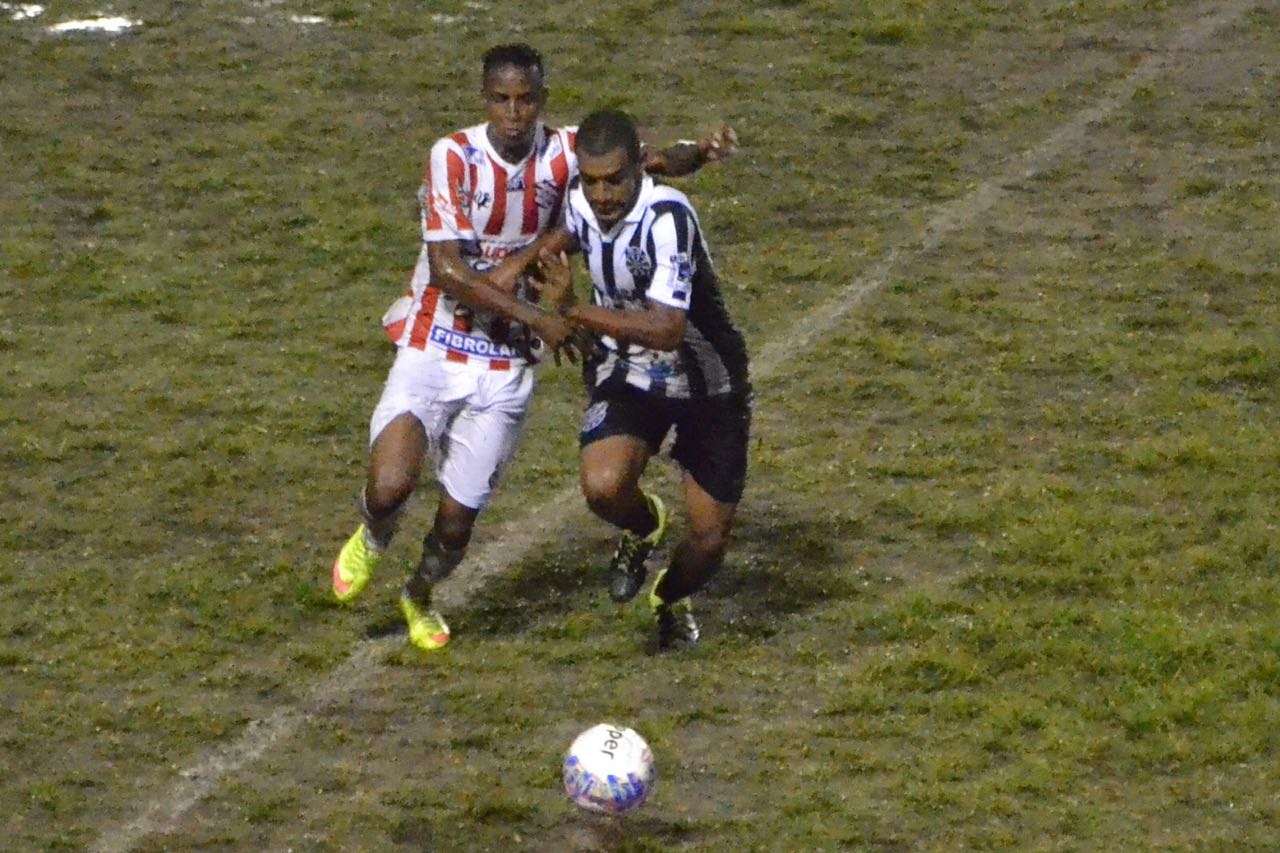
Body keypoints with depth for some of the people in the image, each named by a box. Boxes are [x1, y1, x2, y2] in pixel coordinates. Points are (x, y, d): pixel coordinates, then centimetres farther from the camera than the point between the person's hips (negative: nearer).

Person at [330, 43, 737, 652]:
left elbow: (653, 158, -10)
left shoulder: (563, 153, -6)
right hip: (432, 351, -3)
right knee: (389, 488, -20)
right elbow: (447, 269, -20)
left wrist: (699, 152, -33)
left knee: (459, 519, 5)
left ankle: (419, 597, 41)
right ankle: (371, 543, 19)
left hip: (506, 368, 3)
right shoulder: (454, 157, -15)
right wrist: (535, 318, -23)